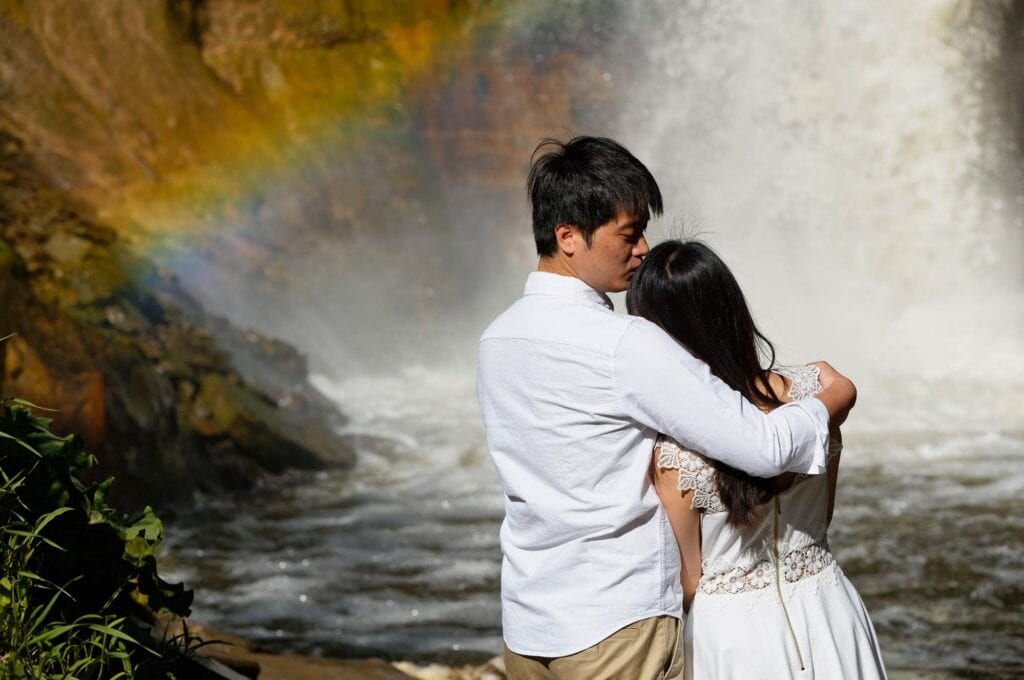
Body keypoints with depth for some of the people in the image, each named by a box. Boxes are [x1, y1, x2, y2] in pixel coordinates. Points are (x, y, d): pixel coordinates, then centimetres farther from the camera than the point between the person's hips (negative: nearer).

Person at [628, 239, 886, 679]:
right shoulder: (814, 391, -10)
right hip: (826, 614, 4)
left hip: (733, 632, -4)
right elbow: (822, 517, 5)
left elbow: (688, 582, -11)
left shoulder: (674, 453, -24)